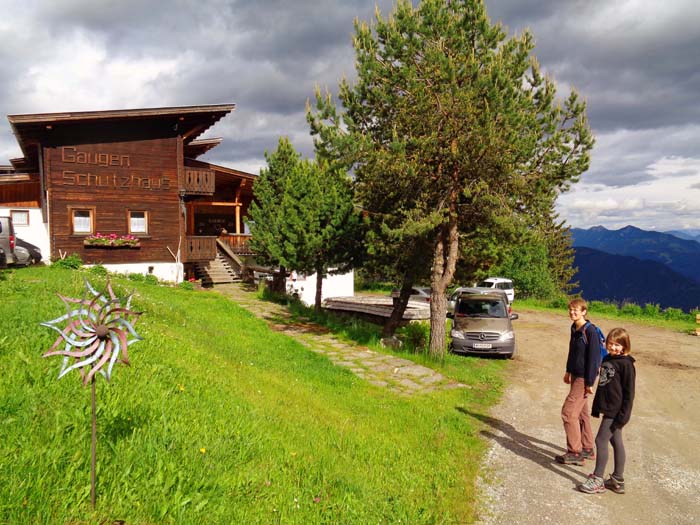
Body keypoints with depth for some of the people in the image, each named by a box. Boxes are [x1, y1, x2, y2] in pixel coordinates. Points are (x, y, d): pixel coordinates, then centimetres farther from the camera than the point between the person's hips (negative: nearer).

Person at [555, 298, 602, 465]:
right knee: (581, 413, 16)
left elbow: (593, 357, -18)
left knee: (568, 412, -9)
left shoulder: (590, 331, -19)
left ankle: (575, 453, 0)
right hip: (576, 375, 9)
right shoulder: (574, 328, 7)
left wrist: (589, 382, -17)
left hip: (584, 378, -9)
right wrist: (568, 371, 22)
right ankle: (587, 449, 28)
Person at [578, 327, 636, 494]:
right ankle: (618, 480, 25)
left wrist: (623, 415, -17)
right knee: (616, 442, 15)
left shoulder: (626, 364, -15)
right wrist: (596, 407, 17)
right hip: (608, 408, 8)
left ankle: (598, 480, 5)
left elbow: (629, 392, -15)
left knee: (601, 440, -5)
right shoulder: (607, 359, 9)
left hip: (615, 411, -8)